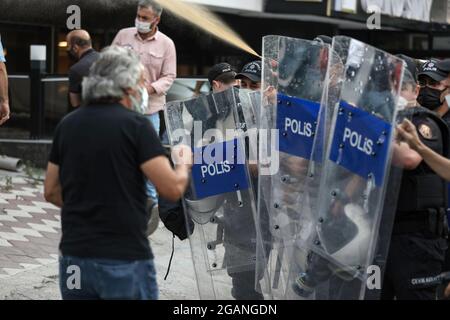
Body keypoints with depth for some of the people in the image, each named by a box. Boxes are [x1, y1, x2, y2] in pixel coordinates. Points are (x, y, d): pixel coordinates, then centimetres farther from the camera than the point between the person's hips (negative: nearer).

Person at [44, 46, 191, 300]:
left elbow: (51, 192, 14)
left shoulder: (68, 125, 8)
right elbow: (173, 189, -12)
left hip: (74, 256, 5)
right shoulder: (135, 125, -9)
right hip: (125, 260, -5)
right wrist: (184, 164, 8)